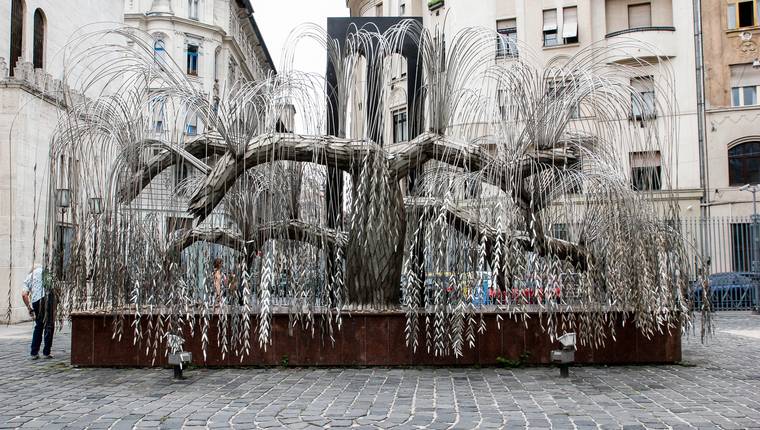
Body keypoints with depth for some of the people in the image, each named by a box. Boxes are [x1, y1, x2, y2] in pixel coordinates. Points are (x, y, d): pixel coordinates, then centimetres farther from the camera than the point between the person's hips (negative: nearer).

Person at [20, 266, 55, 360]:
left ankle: (34, 353, 16)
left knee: (38, 327, 18)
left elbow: (24, 294, 9)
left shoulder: (29, 276, 24)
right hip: (49, 295, -2)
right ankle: (46, 353, 6)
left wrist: (30, 309, 11)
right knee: (49, 326, 5)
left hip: (36, 300, 3)